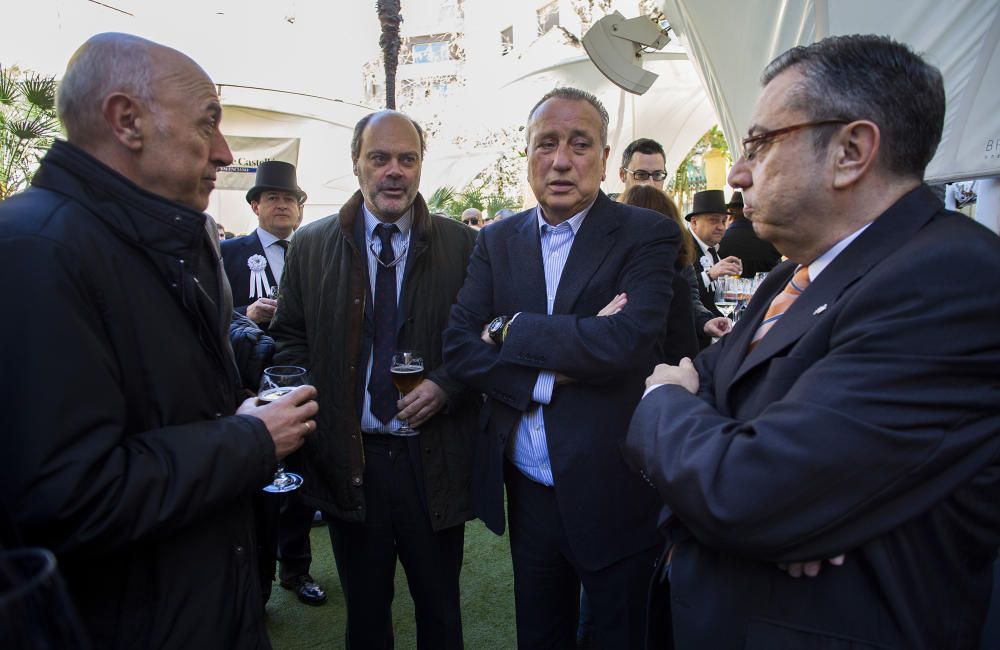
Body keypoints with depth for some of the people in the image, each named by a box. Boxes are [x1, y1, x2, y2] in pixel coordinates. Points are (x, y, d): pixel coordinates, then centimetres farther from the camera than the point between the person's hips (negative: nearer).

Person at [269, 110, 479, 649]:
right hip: (347, 458, 1)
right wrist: (311, 415, -8)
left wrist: (446, 384, -15)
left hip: (434, 460, -1)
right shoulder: (311, 246, 2)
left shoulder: (462, 245, -2)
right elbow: (290, 339, 5)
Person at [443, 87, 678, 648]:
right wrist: (552, 373, -18)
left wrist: (512, 329, -15)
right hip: (527, 490, 4)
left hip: (612, 493, -3)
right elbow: (460, 346, -5)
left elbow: (625, 343, -25)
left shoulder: (648, 235, -10)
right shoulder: (497, 241, 3)